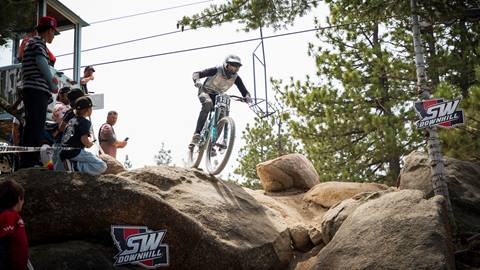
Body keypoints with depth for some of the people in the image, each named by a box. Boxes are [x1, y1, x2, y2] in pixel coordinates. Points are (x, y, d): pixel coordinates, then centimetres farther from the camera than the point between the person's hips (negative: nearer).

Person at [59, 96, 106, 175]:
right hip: (75, 152, -9)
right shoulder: (85, 121, -6)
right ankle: (78, 166, -23)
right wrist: (90, 144, 4)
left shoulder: (72, 120, 19)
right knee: (102, 166, -14)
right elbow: (84, 140, -18)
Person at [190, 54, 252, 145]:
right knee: (208, 104, -37)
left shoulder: (236, 77, -14)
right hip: (206, 91, -5)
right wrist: (197, 81, -50)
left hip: (217, 96, 5)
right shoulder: (217, 70, -25)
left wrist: (247, 97, -38)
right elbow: (196, 74, -27)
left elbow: (244, 91, -13)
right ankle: (197, 134, -41)